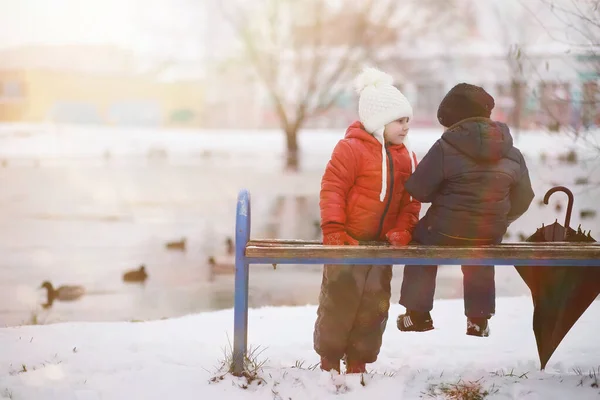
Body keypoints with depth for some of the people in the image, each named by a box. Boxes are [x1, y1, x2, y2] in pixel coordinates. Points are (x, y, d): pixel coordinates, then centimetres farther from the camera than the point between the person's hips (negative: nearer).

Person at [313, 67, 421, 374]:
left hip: (382, 244, 6)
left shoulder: (406, 158, 9)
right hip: (348, 244, -6)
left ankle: (358, 362, 18)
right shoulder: (351, 149, -12)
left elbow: (411, 200, 9)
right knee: (339, 300, -3)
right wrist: (334, 230, -18)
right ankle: (329, 360, 12)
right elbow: (332, 189, -14)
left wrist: (402, 230, -6)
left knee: (375, 304, 7)